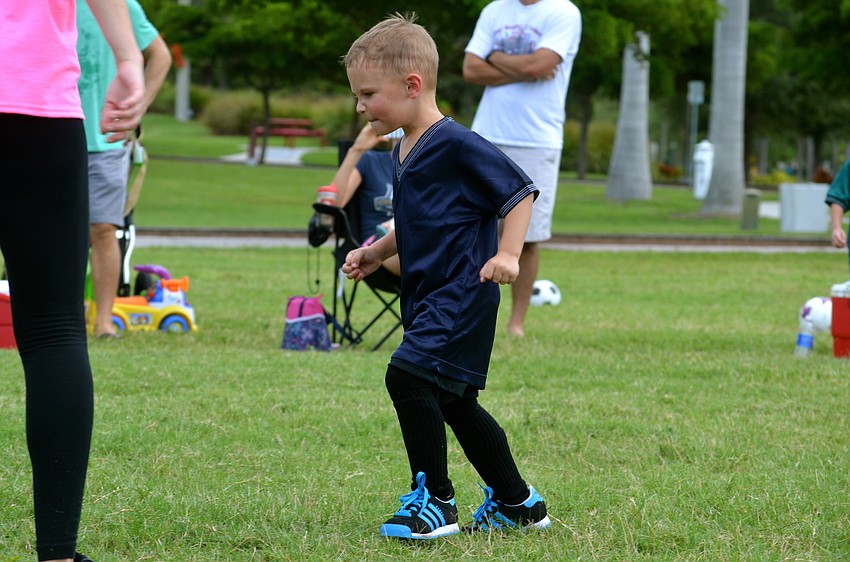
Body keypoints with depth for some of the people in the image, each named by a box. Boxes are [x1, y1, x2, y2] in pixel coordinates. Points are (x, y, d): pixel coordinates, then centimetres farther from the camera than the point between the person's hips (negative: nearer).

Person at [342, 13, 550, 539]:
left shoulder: (457, 146, -15)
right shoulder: (404, 152, 13)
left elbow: (521, 191, -13)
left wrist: (507, 255, -23)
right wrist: (376, 253, 16)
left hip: (463, 296, -10)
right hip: (429, 299, 10)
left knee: (408, 375, -21)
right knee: (454, 404, 15)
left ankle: (435, 502, -13)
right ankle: (517, 502, 28)